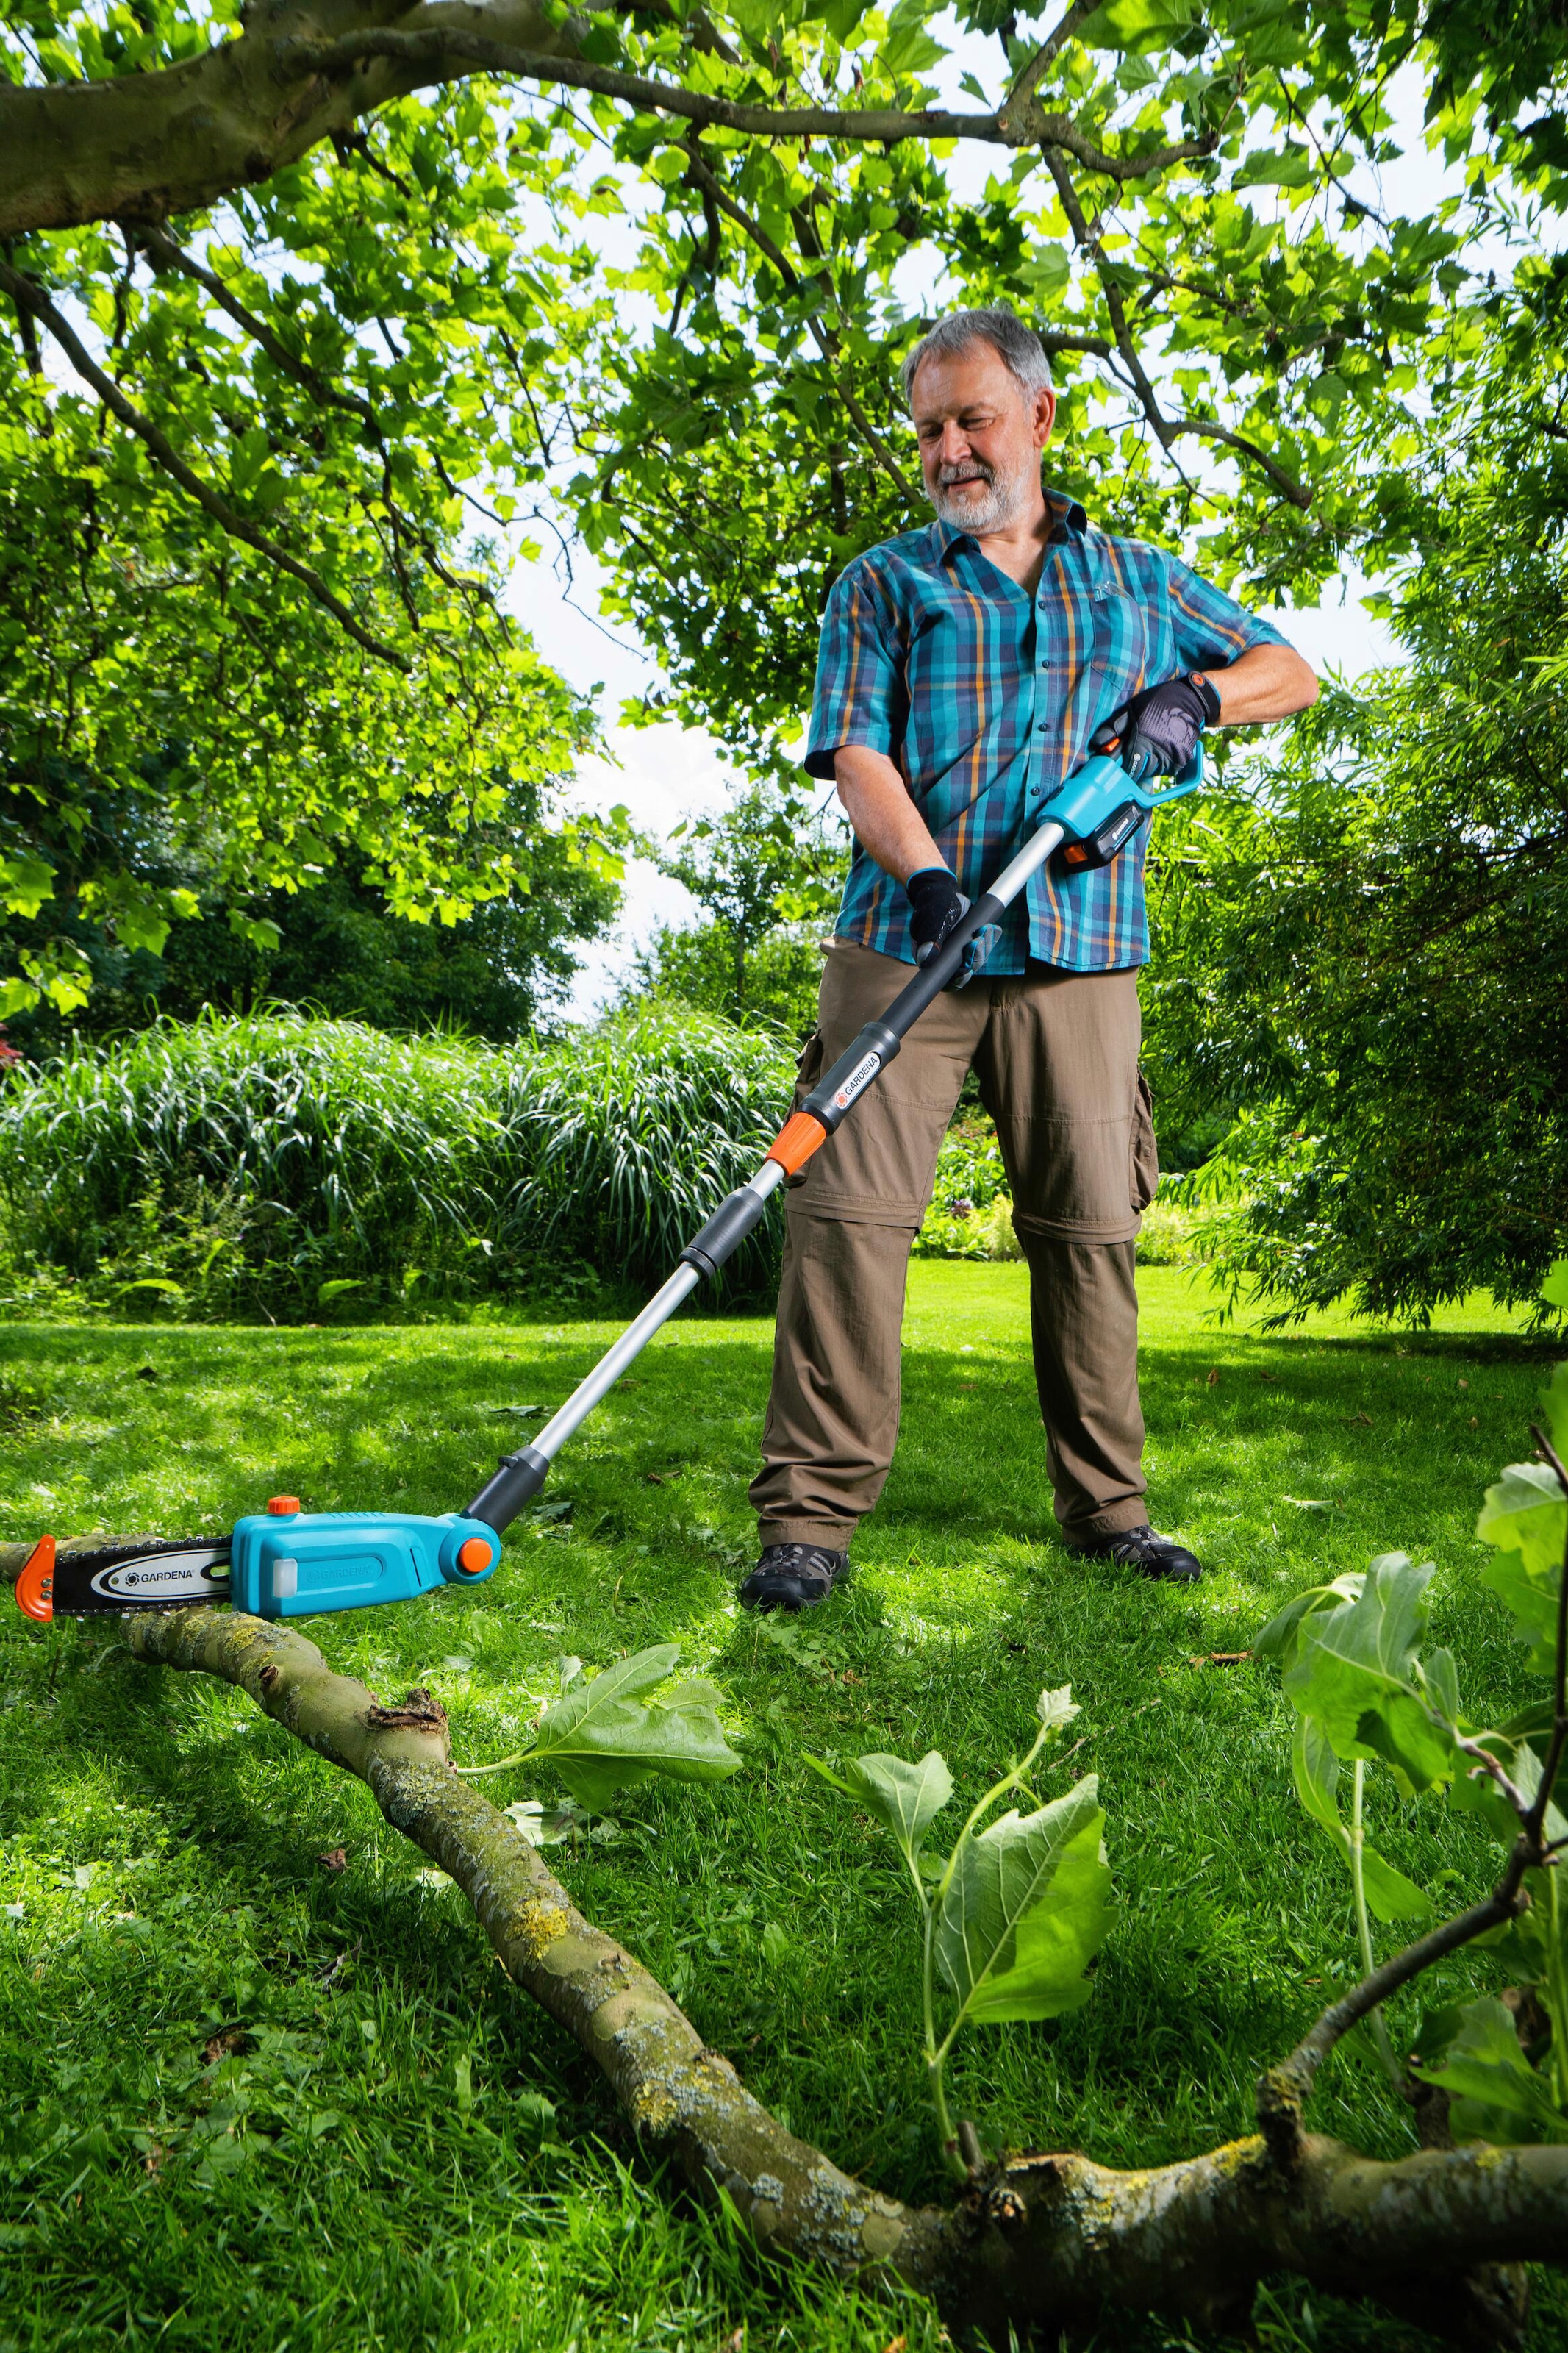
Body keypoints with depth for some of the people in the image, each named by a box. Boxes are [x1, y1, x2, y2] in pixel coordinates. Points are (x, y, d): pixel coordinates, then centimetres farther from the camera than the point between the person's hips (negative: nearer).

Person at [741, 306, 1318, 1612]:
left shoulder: (1140, 581, 21)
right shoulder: (884, 582, 15)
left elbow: (1293, 672, 25)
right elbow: (855, 749, 1)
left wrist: (1192, 694, 3)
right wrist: (921, 869, -18)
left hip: (1077, 952, 2)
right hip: (904, 937, -1)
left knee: (1092, 1224, 1)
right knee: (850, 1206, -12)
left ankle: (1108, 1507, 15)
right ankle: (812, 1517, -5)